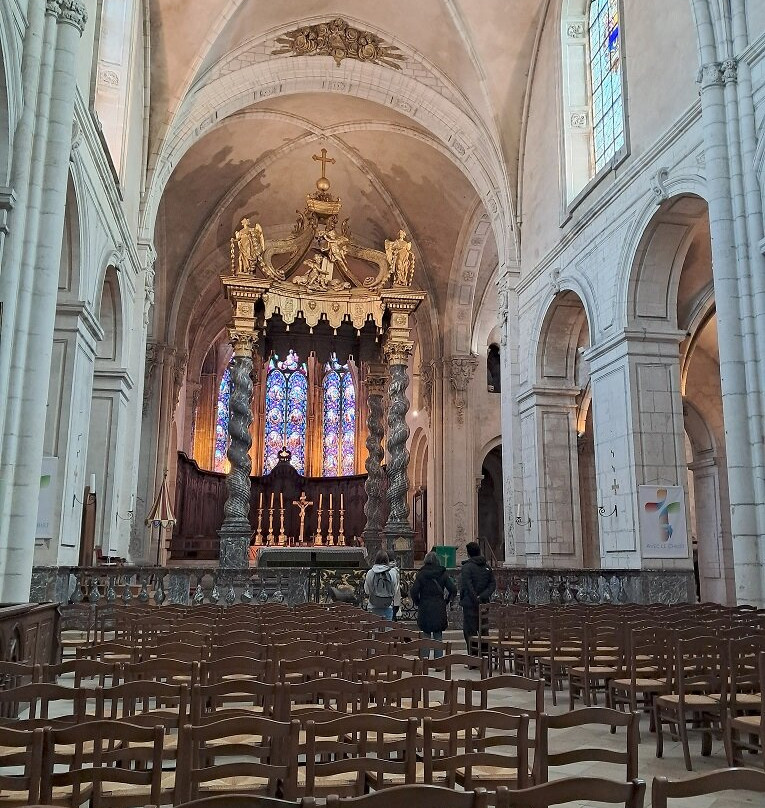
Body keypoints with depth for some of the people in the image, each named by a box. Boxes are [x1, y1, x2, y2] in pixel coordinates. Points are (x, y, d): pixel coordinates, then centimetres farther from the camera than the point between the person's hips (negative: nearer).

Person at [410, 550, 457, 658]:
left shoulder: (421, 574, -4)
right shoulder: (442, 574, 0)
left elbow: (413, 591, -12)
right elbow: (453, 590, -4)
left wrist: (417, 603, 3)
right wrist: (446, 601, 8)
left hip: (425, 609, -1)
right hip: (439, 609, 1)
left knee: (425, 634, 8)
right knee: (438, 634, 10)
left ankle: (424, 656, 3)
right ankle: (438, 657, 9)